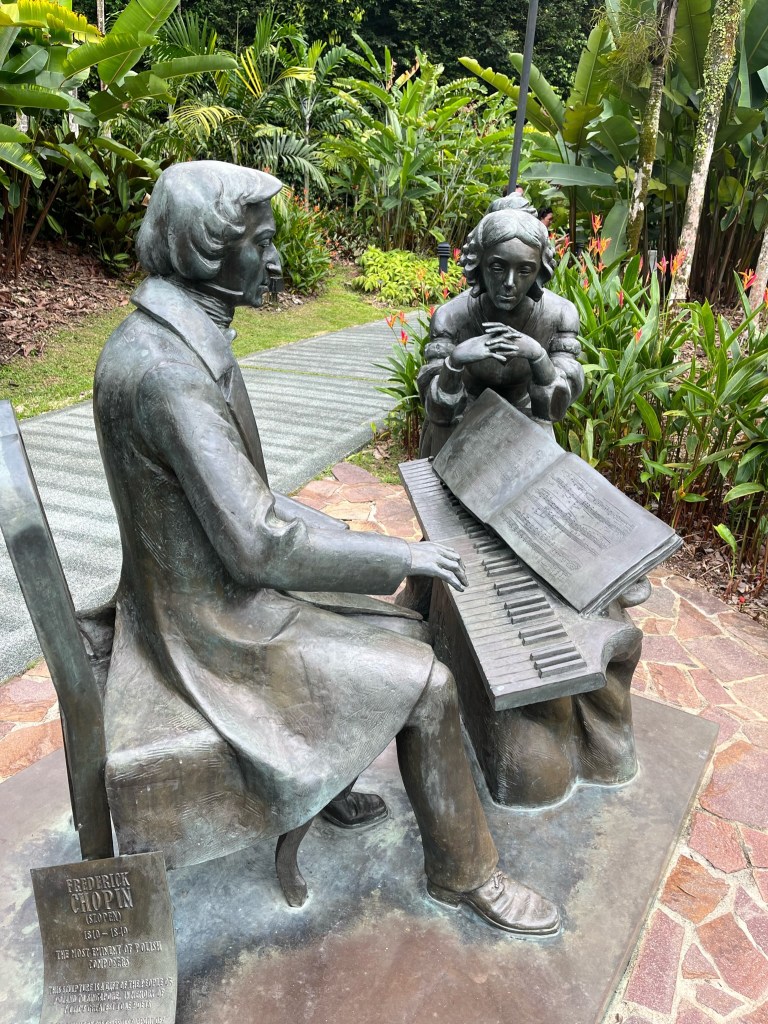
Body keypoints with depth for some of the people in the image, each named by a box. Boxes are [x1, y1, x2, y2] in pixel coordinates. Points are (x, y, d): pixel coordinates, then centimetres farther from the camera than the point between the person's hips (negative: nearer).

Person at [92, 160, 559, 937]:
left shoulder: (167, 339, 3)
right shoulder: (168, 370, -29)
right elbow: (259, 548, -30)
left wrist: (329, 530, 8)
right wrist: (400, 556, -18)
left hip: (205, 584, 10)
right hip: (219, 623, -10)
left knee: (396, 633, 18)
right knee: (427, 684, -8)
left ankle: (329, 783, 34)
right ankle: (464, 872, 16)